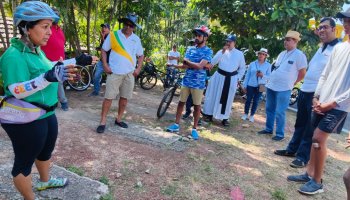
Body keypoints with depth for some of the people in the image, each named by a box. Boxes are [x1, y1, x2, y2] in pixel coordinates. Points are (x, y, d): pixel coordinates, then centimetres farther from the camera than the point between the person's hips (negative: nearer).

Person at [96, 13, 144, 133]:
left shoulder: (136, 39, 7)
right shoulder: (113, 35, -1)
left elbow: (140, 55, 15)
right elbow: (104, 50, 3)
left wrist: (138, 69, 2)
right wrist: (105, 65, -8)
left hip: (129, 73, 3)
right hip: (114, 72, -3)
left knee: (124, 97, 10)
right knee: (109, 97, -3)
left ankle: (118, 119, 25)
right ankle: (103, 122, 6)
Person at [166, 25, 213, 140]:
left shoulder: (208, 51, -5)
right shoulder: (190, 49, 8)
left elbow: (200, 66, -18)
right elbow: (185, 66, 0)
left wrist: (187, 61, -5)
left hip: (198, 83, -4)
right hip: (186, 81, 4)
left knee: (197, 106, 4)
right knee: (181, 102, 8)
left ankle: (194, 129, 15)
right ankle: (176, 125, 19)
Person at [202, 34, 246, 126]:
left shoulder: (240, 54, 4)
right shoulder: (221, 51, 4)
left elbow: (242, 68, 12)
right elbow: (213, 62, -10)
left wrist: (238, 78, 2)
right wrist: (222, 52, -15)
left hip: (231, 79, 0)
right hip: (219, 76, 0)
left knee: (227, 99, 6)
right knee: (214, 95, 5)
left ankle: (225, 118, 17)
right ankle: (209, 114, 18)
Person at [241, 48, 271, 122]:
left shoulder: (268, 65, -1)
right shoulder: (252, 64, 0)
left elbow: (269, 76, 0)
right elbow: (247, 75, 2)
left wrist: (263, 75, -21)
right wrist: (245, 85, 1)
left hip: (260, 86, 0)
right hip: (251, 85, 0)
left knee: (256, 101, 8)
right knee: (248, 100, 7)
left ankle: (252, 115, 22)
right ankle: (245, 114, 23)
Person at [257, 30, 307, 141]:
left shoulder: (299, 55, -9)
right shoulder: (282, 54, 13)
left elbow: (303, 74, -6)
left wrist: (291, 83, 0)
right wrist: (272, 80, 15)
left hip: (284, 89, -7)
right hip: (271, 86, 7)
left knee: (279, 112, -3)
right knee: (269, 109, 14)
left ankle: (280, 134, 9)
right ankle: (268, 129, 28)